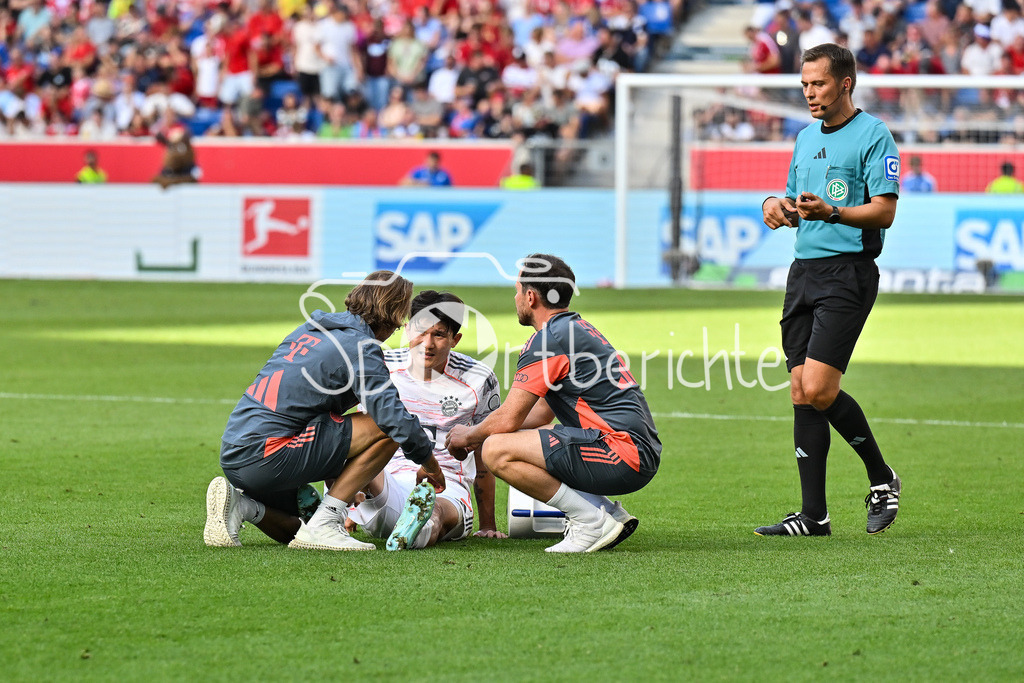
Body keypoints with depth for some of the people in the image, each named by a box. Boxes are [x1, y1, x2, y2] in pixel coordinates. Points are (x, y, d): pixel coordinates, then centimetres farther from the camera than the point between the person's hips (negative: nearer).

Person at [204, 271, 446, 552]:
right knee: (384, 430, -6)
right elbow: (395, 418, -14)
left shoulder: (310, 329, 20)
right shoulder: (360, 347, -7)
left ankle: (238, 504, 2)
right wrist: (431, 465, 4)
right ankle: (324, 523, -8)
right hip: (266, 457, -9)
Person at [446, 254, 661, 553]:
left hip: (622, 453, -10)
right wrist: (479, 434, 30)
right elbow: (542, 414, 30)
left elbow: (508, 419, -9)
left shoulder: (549, 339, -10)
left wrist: (468, 436, 12)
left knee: (497, 451, -15)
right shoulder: (577, 329, 22)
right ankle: (611, 514, 11)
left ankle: (593, 521, -12)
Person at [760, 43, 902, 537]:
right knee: (801, 393, 1)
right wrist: (777, 206, 4)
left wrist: (832, 213, -26)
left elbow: (884, 212, -11)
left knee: (819, 389, -16)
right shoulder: (806, 138, 18)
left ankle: (882, 478, 5)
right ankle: (813, 515, 3)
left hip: (849, 270, -7)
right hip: (803, 270, 7)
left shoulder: (873, 135, -5)